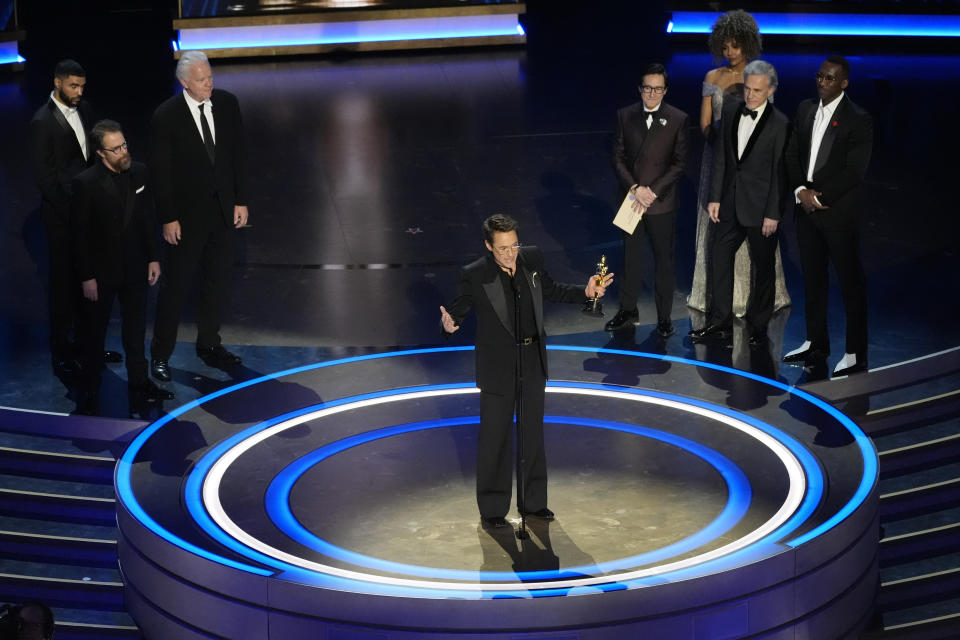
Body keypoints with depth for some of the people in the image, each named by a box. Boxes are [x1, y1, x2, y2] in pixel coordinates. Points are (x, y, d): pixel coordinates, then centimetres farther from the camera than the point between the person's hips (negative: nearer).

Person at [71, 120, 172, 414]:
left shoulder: (139, 172, -4)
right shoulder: (86, 183, -19)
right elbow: (80, 234, -14)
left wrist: (153, 258, 5)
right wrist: (86, 277, -14)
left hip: (135, 268, 4)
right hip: (100, 272, -4)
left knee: (136, 328, 18)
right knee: (93, 333, 10)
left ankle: (139, 380, 35)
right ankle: (90, 391, 23)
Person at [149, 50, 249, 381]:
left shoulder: (226, 103, -3)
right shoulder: (166, 116, -16)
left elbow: (238, 154, 5)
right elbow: (160, 172, -12)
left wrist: (240, 201, 3)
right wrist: (168, 219, -12)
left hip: (223, 209, 5)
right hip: (187, 214, -5)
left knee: (218, 281, 14)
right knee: (175, 284, 5)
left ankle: (209, 344, 30)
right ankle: (160, 353, 17)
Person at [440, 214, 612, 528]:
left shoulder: (532, 259, -4)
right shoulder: (474, 275, -18)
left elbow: (551, 290, 11)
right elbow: (457, 311, -13)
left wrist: (585, 291, -1)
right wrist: (448, 324, -36)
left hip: (533, 361, 5)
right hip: (498, 366, -5)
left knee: (533, 431, 16)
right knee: (495, 437, 4)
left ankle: (533, 501, 32)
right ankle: (492, 508, 19)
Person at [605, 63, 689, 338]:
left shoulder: (678, 119, -6)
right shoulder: (625, 116, 0)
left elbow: (679, 163, -6)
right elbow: (618, 157, 0)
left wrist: (653, 191, -14)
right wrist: (635, 188, -13)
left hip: (662, 202, -2)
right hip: (630, 199, 2)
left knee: (664, 259, 6)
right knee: (630, 256, 14)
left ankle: (664, 316, 16)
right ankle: (628, 310, 27)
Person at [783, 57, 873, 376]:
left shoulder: (858, 119, -10)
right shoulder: (805, 109, 9)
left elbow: (854, 171, -14)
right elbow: (793, 153, 10)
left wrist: (819, 197, -15)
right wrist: (801, 190, -5)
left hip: (839, 210, -6)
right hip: (807, 207, 6)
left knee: (851, 281, -1)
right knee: (812, 277, 15)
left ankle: (855, 353, 4)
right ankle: (815, 343, 26)